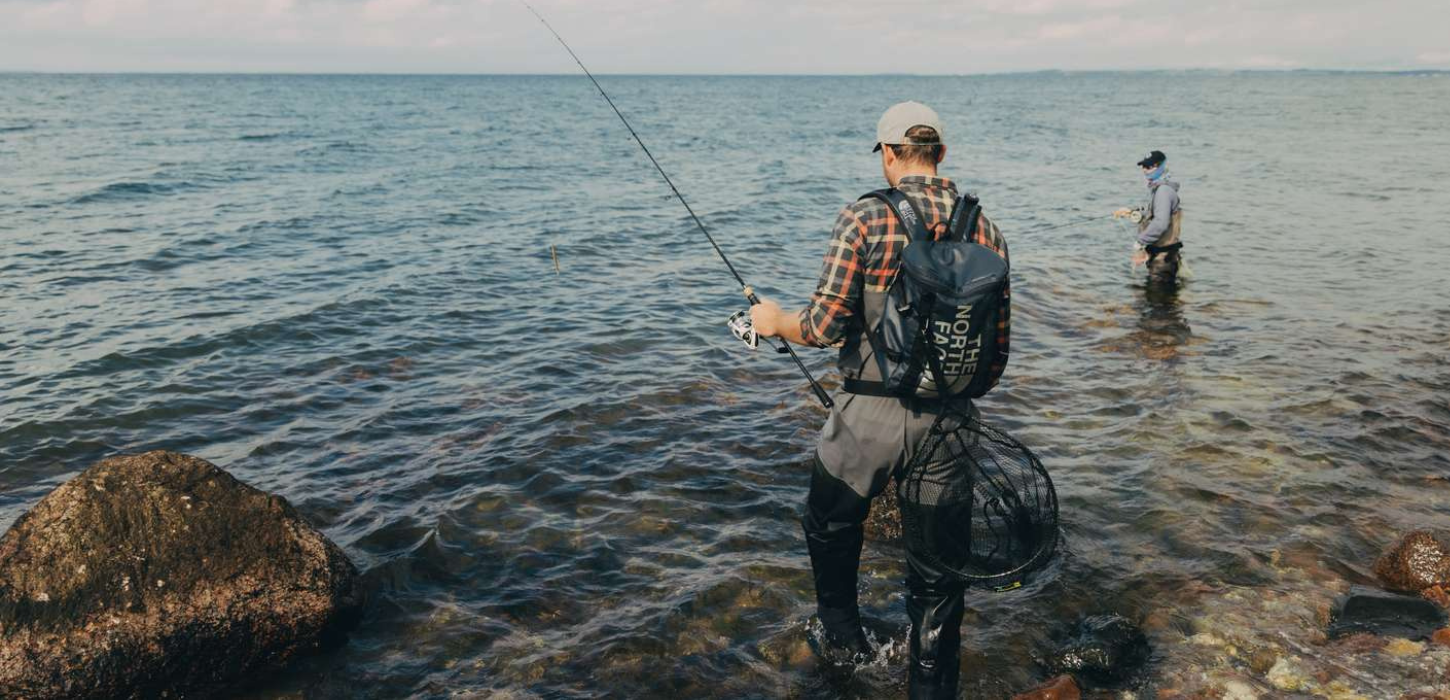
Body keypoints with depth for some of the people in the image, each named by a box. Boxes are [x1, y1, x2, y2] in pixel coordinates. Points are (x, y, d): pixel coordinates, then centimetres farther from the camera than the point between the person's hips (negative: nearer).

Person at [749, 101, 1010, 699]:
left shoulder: (865, 218, -11)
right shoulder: (986, 229, 3)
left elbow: (825, 328, -14)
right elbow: (998, 342, 6)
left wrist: (775, 322, 7)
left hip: (870, 415, -3)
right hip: (950, 422, 3)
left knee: (831, 527, 24)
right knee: (937, 565, 14)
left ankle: (843, 635, 43)